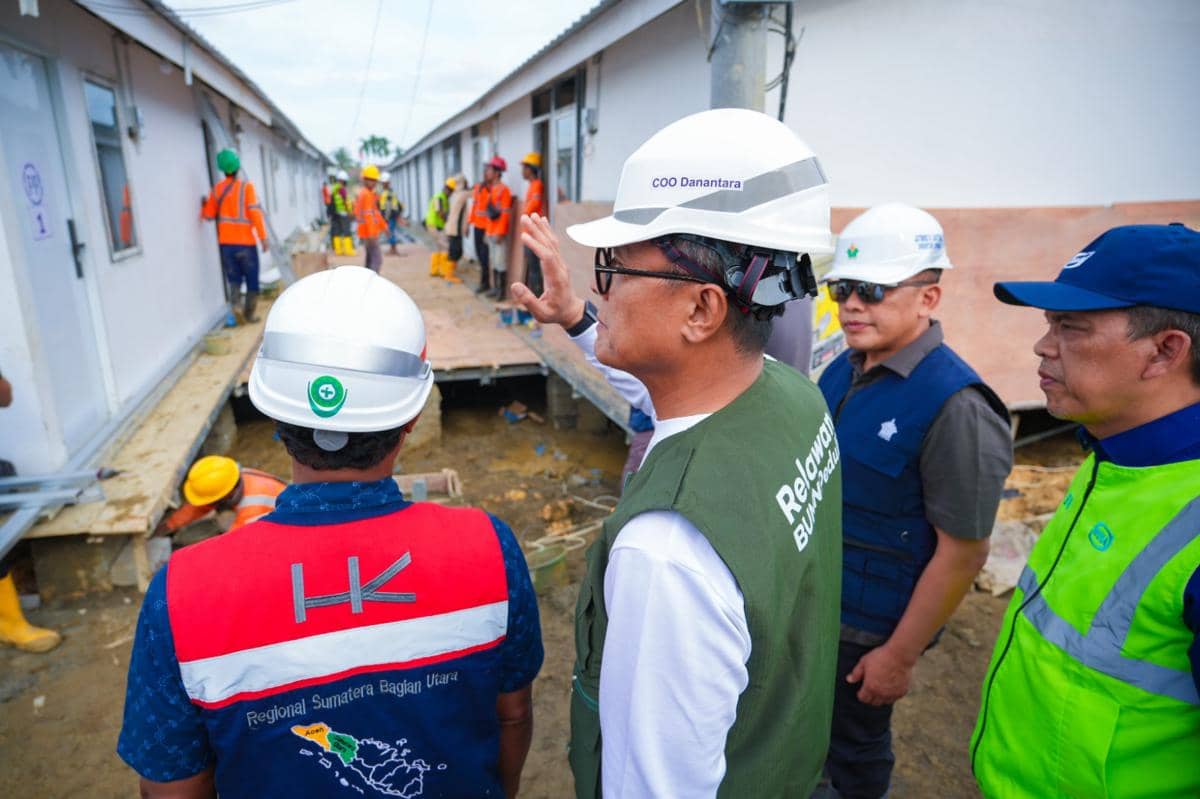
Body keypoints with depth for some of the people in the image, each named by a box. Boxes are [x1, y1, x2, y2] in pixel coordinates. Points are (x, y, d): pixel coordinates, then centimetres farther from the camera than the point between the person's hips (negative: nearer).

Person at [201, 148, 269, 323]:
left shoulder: (217, 189, 6)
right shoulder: (246, 186, -6)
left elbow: (209, 214, 12)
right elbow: (255, 212, -14)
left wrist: (204, 205, 34)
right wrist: (263, 237, -12)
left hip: (226, 243, 3)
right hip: (245, 242, -3)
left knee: (234, 278, 12)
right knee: (252, 280, 8)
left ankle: (234, 301, -13)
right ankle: (249, 314, 7)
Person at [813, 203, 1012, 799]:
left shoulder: (954, 406, -25)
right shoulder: (842, 370, -2)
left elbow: (962, 554, -21)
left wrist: (900, 656, -15)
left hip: (868, 623, -6)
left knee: (854, 741, 18)